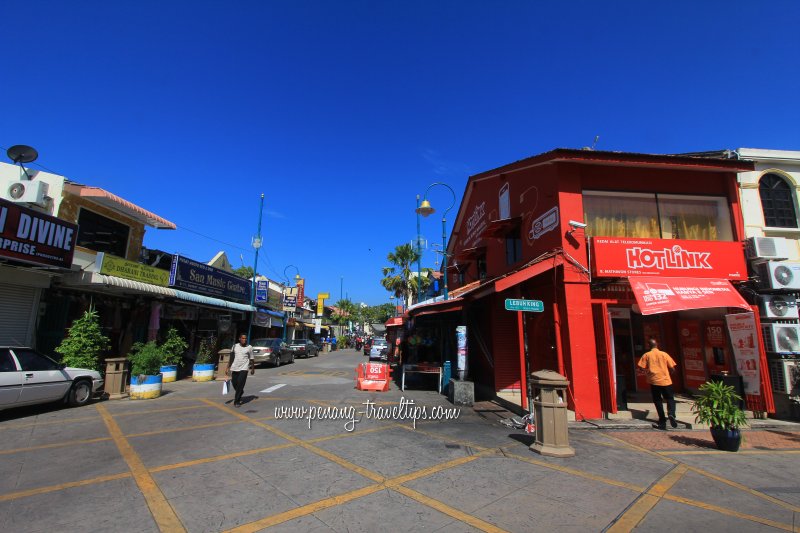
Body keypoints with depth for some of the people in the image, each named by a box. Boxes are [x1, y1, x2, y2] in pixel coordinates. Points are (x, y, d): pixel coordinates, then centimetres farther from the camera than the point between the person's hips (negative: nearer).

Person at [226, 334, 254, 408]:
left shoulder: (249, 347, 0)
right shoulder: (235, 346, 5)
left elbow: (251, 359, 8)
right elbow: (231, 358, 11)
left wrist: (253, 368, 12)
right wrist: (228, 368, 9)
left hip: (243, 368, -3)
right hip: (234, 368, 3)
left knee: (240, 384, -11)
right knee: (234, 384, 11)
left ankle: (237, 401, -1)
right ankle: (240, 393, 43)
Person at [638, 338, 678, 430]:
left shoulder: (646, 355, 0)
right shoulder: (664, 354, 3)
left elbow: (641, 367, -6)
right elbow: (672, 368, 1)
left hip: (654, 381, -1)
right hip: (666, 380, 1)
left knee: (658, 401, 7)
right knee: (670, 399, 14)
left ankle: (662, 422, 6)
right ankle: (671, 414, -13)